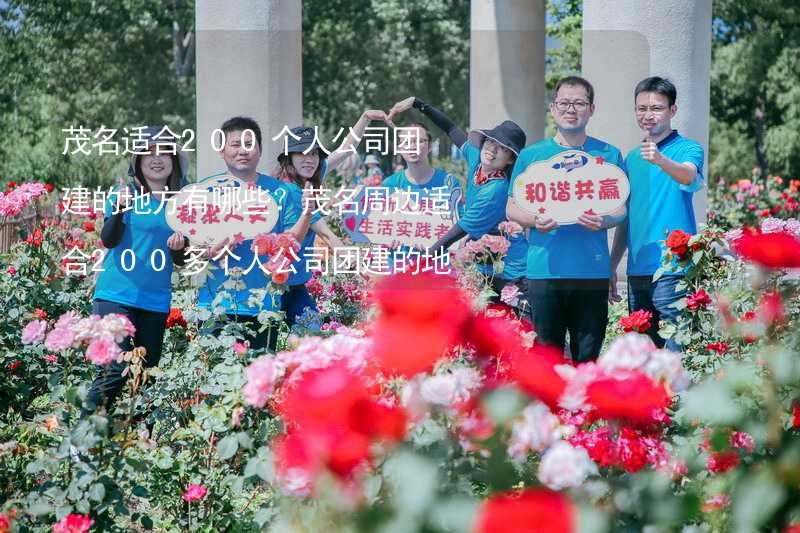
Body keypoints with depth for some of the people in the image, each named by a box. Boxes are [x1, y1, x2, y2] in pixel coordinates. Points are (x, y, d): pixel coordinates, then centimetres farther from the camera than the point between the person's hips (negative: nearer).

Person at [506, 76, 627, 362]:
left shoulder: (608, 155, 10)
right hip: (544, 270, 0)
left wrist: (604, 221, -14)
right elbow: (511, 207, 10)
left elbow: (622, 209, 9)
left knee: (587, 357, 3)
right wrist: (534, 220, -11)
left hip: (593, 272, 0)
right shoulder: (531, 155, 10)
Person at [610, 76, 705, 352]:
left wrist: (661, 160, -46)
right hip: (636, 272, 7)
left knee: (676, 351, -10)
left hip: (673, 270, -7)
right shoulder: (632, 158, 17)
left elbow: (690, 177, -26)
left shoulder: (687, 149, -2)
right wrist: (611, 267, 18)